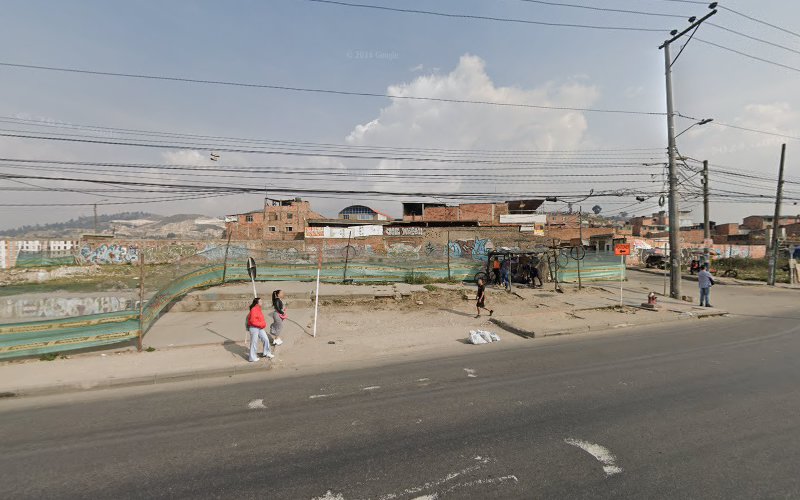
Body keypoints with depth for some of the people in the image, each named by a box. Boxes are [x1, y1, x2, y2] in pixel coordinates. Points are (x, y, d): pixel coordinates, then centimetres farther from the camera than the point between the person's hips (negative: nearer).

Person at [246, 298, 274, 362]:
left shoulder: (259, 309, 9)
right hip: (254, 328, -9)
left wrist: (263, 324, 6)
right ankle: (252, 358, 15)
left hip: (260, 328, 9)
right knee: (254, 342, 2)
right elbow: (253, 321, -23)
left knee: (266, 339, 9)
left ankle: (267, 353, 23)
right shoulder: (253, 310, -20)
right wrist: (261, 324, -18)